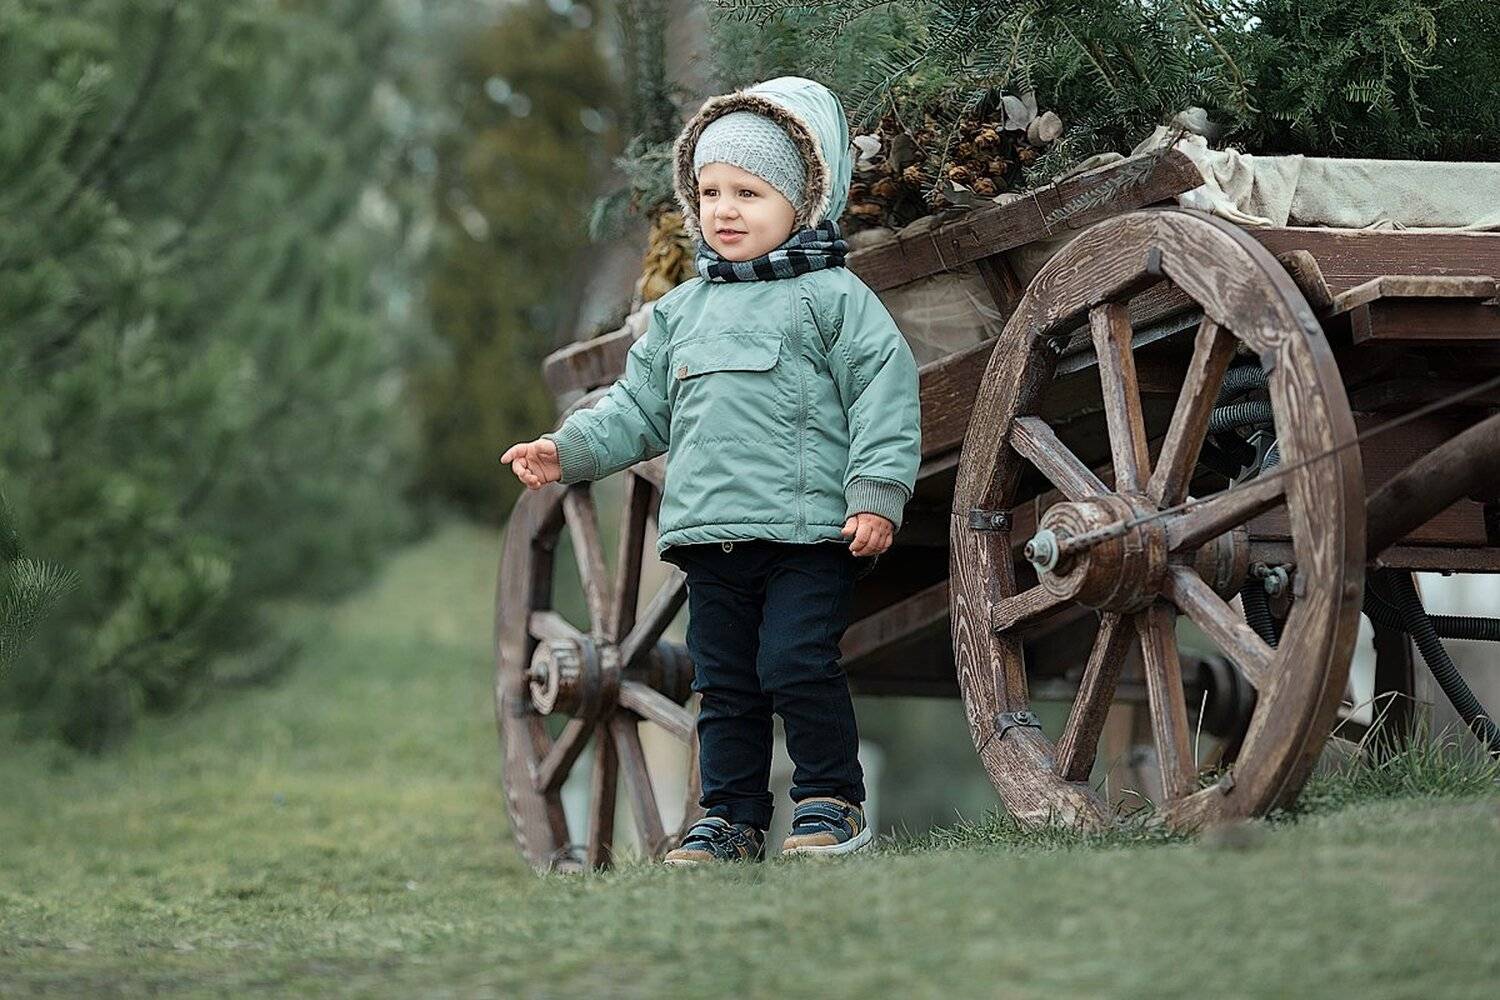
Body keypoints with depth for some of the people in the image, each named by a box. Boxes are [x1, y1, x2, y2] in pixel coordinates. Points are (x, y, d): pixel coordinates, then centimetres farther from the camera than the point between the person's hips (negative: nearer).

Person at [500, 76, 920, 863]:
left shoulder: (832, 297, -1)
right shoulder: (683, 311, 16)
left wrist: (876, 495, -14)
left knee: (796, 665, -12)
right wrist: (568, 451, 7)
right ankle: (732, 818, 15)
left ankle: (832, 799, 3)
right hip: (711, 533, 6)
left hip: (808, 531, -6)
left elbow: (885, 392, -6)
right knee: (723, 682, 8)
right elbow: (639, 406, 20)